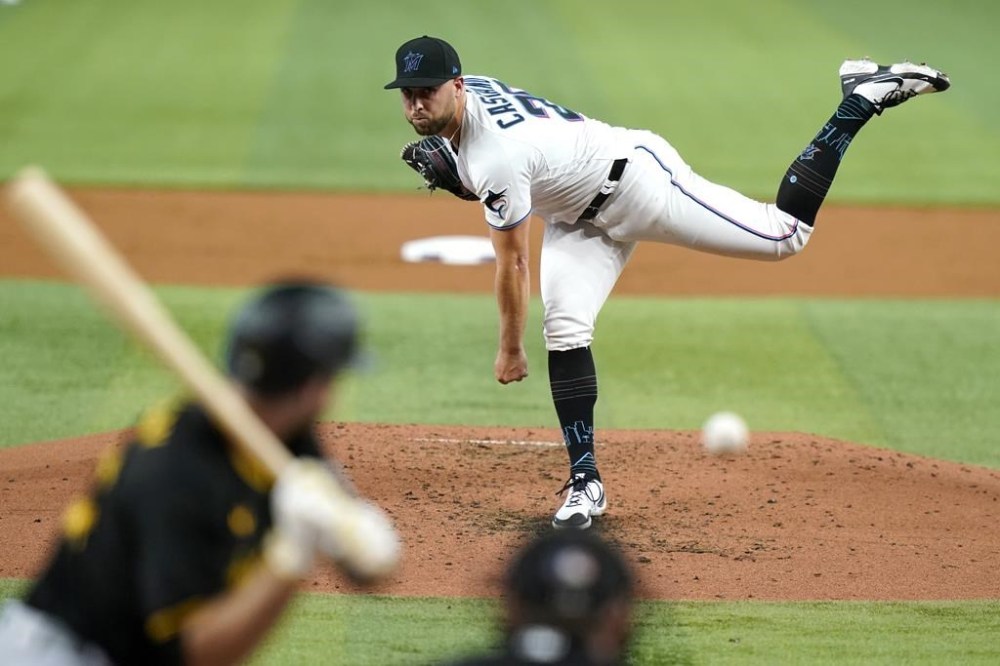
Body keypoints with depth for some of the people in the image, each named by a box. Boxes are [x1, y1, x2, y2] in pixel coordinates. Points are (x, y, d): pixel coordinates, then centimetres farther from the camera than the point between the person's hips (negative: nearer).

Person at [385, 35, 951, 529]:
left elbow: (513, 265, -24)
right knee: (565, 328, -7)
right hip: (584, 214, 9)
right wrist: (454, 170, -4)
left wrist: (511, 349, -11)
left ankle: (865, 97, 9)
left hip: (638, 176, -9)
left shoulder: (496, 156, -35)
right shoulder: (469, 91, -8)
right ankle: (586, 483, -4)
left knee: (788, 233, -3)